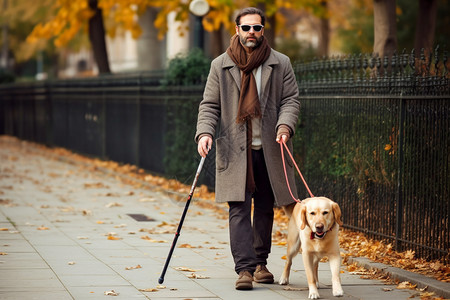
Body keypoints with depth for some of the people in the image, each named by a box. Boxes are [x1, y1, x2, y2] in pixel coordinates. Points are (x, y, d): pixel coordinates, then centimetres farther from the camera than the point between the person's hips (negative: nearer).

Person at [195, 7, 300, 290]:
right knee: (239, 208, -9)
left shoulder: (281, 64, 6)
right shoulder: (220, 65, 6)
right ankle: (245, 268, -13)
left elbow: (291, 99, 4)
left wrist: (285, 125, -15)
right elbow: (210, 105, 6)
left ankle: (260, 263, 22)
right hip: (235, 150, -1)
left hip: (269, 149, 1)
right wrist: (205, 132, -11)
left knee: (265, 208, 9)